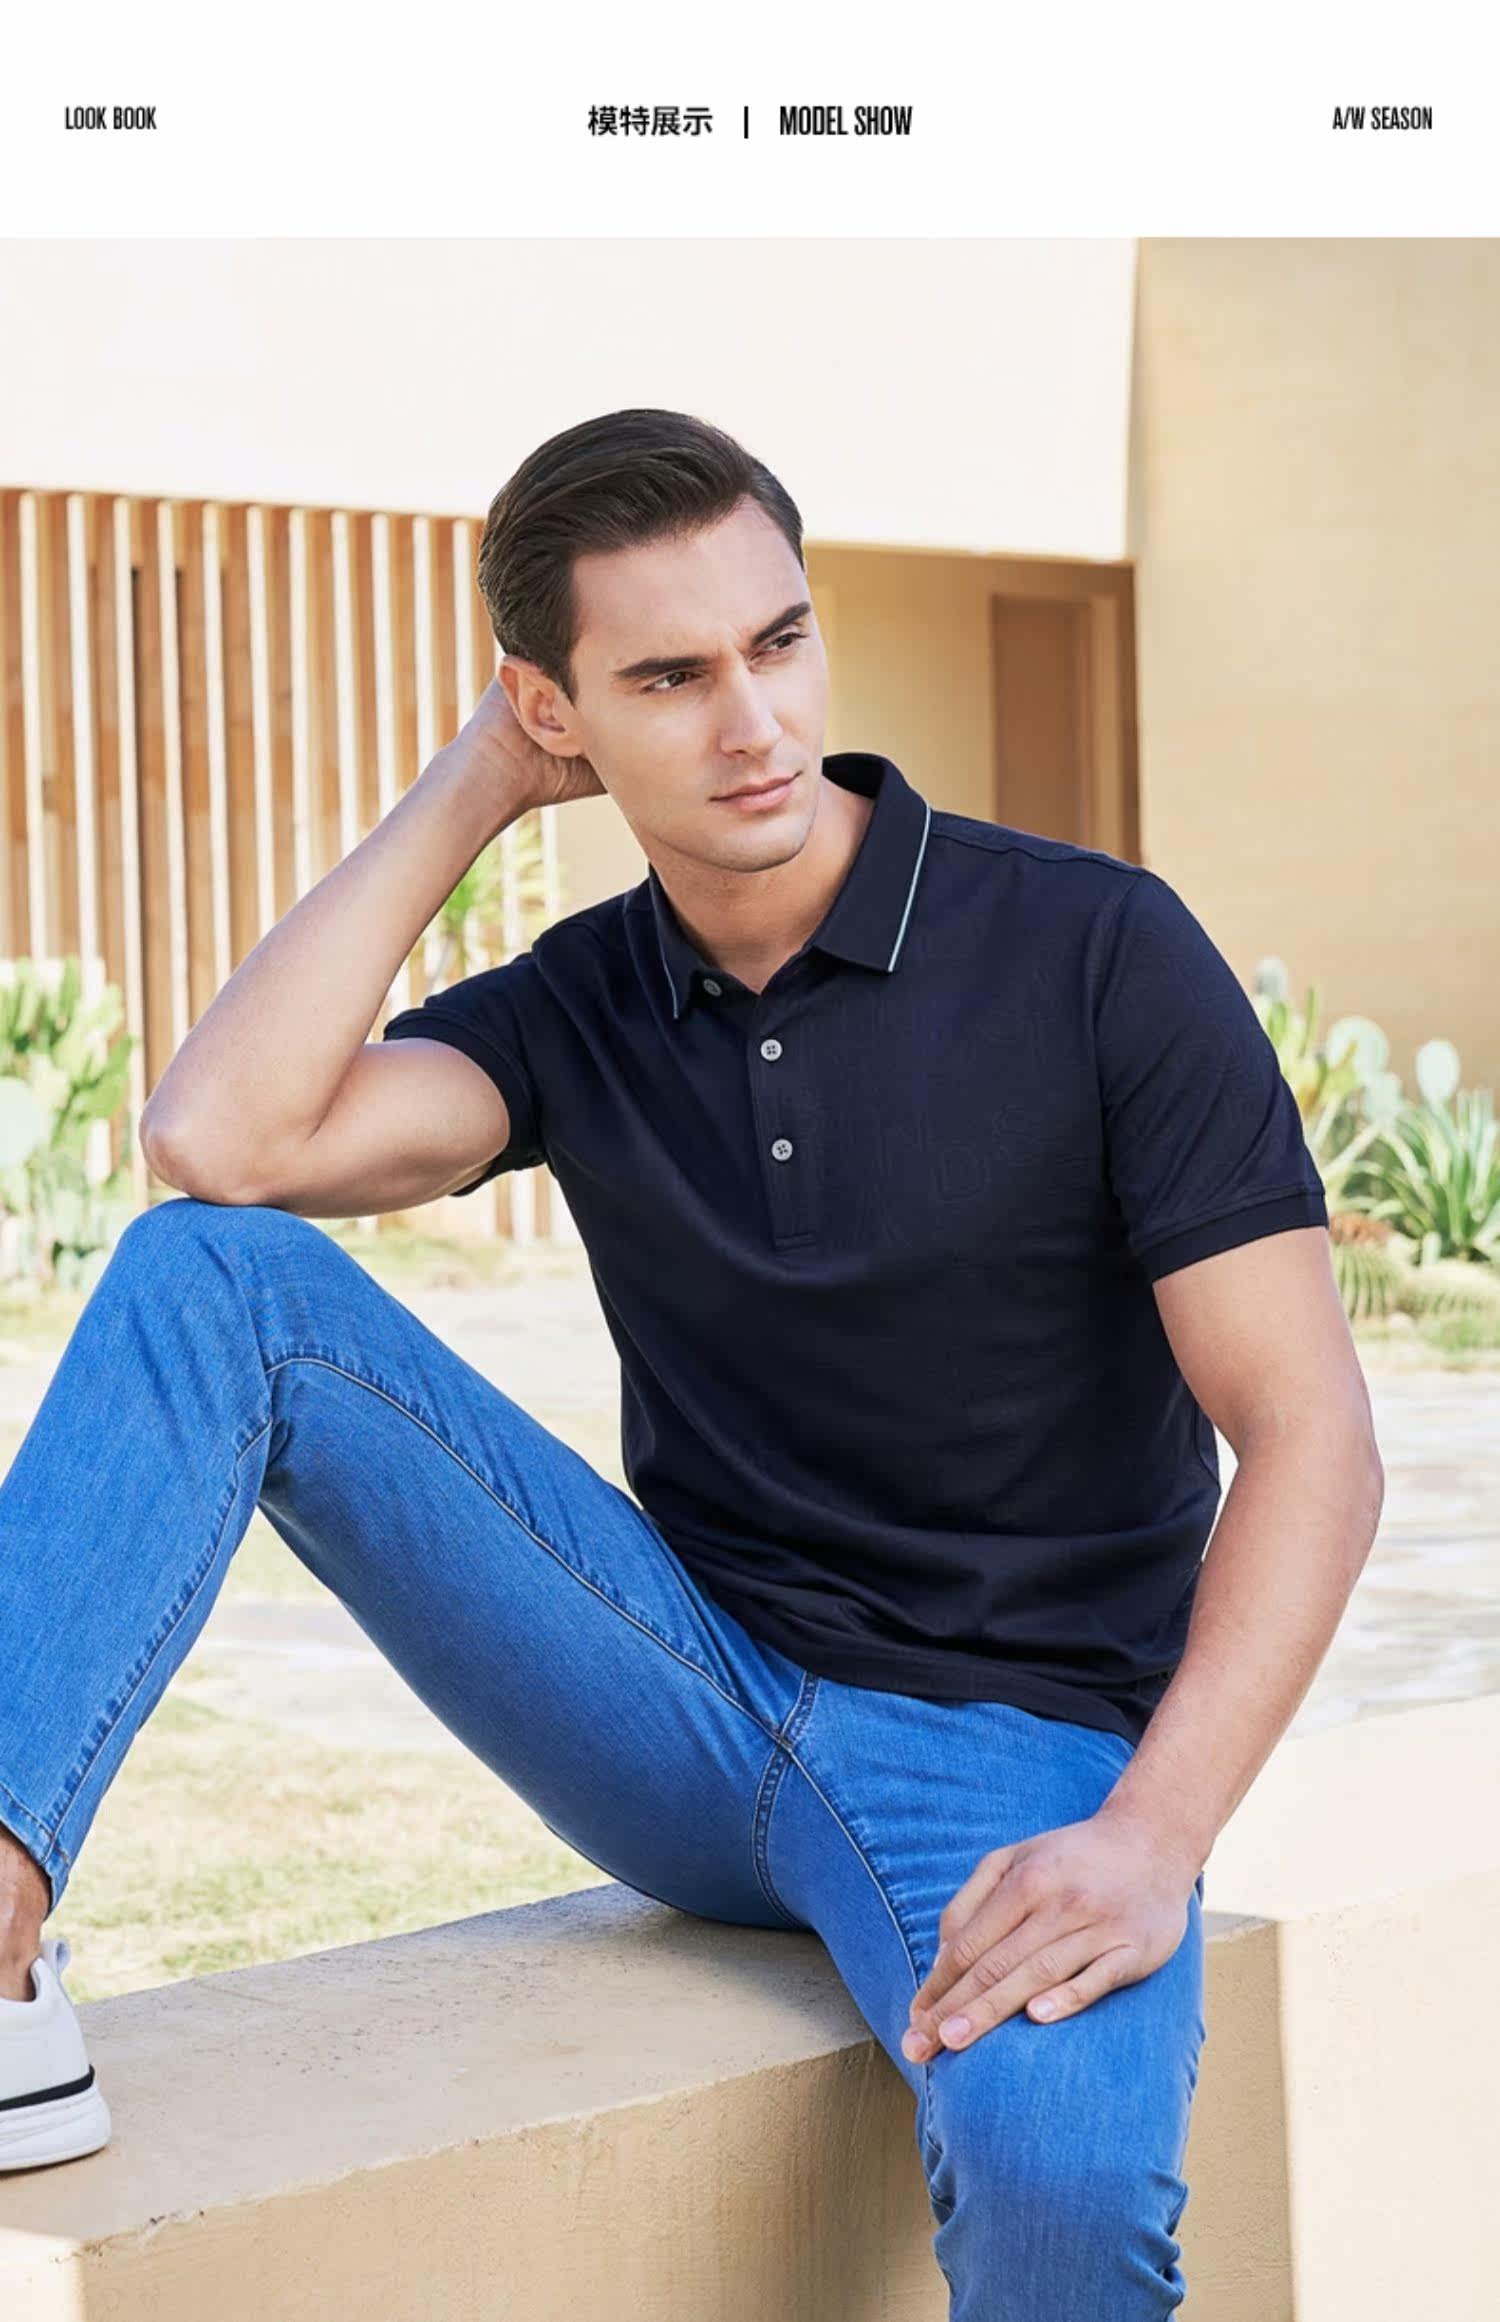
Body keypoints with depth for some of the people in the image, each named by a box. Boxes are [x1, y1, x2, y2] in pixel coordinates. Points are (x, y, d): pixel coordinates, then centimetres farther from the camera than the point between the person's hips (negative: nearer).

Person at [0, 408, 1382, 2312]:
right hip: (690, 1699, 4)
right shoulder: (579, 1010, 4)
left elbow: (1308, 1437, -12)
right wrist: (466, 789, -6)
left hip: (1019, 1745, -3)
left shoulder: (1093, 951, -8)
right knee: (215, 1273, -14)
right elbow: (222, 1139, -14)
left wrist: (1148, 1838, -25)